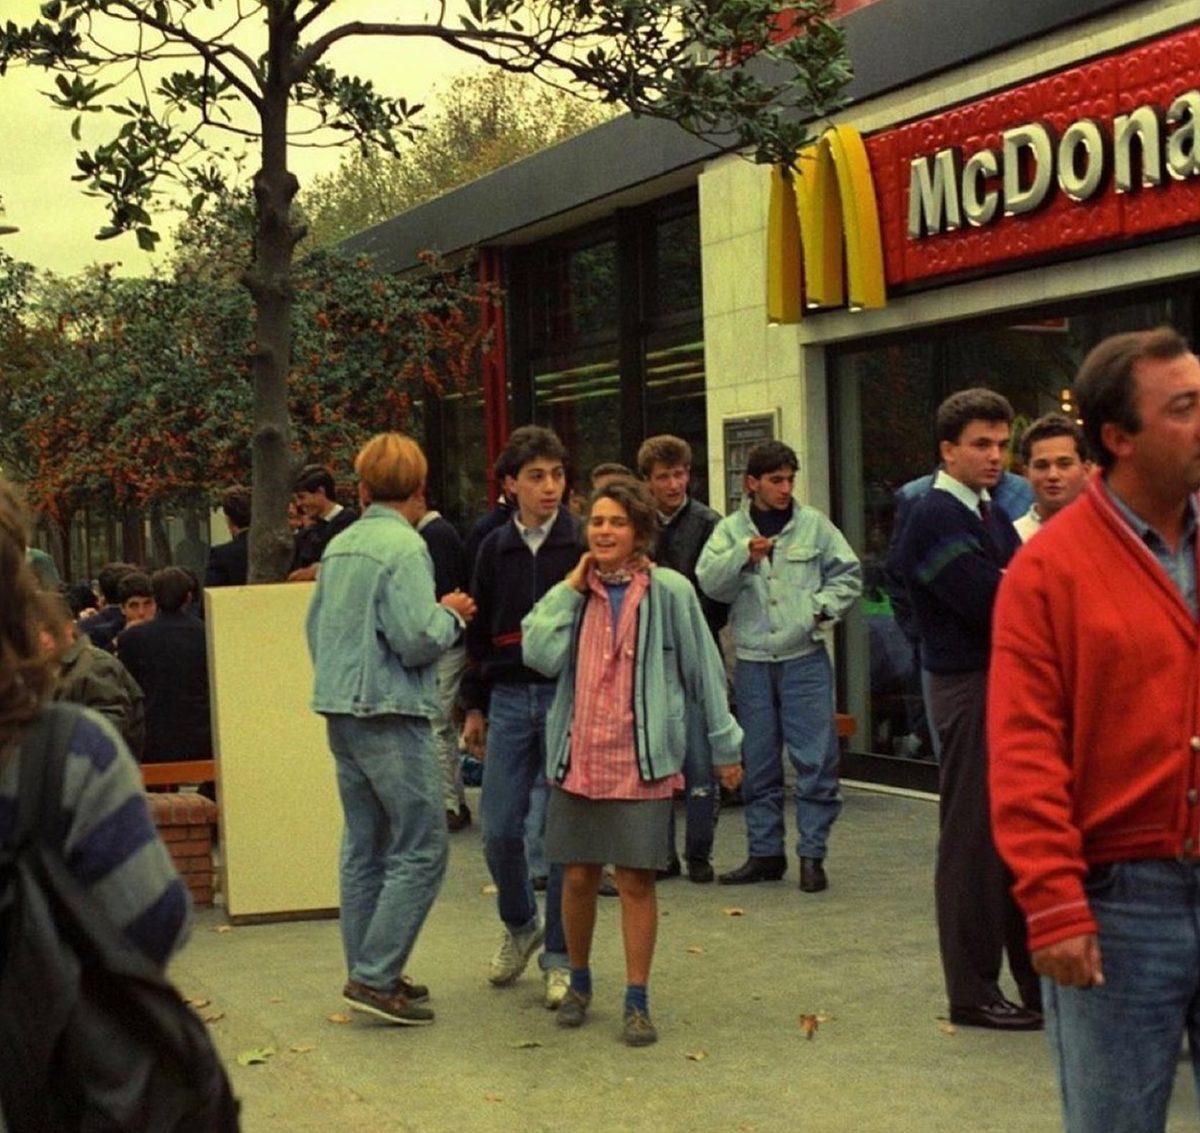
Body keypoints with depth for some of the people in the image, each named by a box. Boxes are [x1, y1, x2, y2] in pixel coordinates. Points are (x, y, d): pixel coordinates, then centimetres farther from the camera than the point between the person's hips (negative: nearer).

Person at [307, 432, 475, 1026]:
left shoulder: (339, 546, 11)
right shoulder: (404, 546, -13)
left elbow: (314, 627, 18)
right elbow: (416, 639, -19)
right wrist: (451, 615, -2)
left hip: (339, 710, 9)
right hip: (389, 714, -9)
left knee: (365, 845, 15)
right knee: (421, 849, -3)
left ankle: (367, 971, 21)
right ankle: (376, 976, -6)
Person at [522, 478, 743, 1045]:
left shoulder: (668, 591, -3)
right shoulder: (573, 592, 7)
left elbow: (703, 670, 3)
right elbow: (540, 654, -8)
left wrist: (724, 743, 6)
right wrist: (570, 589, -5)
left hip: (642, 757, -3)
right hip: (577, 757, 3)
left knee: (636, 880, 0)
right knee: (578, 876, 8)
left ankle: (637, 1001, 11)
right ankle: (578, 981, 30)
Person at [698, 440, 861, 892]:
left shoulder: (813, 524, 5)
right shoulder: (730, 530, 6)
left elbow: (848, 574, 10)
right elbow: (709, 582, -7)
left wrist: (823, 606, -5)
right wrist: (744, 555, -22)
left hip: (805, 657, -1)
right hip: (752, 661, 2)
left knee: (815, 758, -4)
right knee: (757, 765, 8)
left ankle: (812, 854, 4)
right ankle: (765, 852, 19)